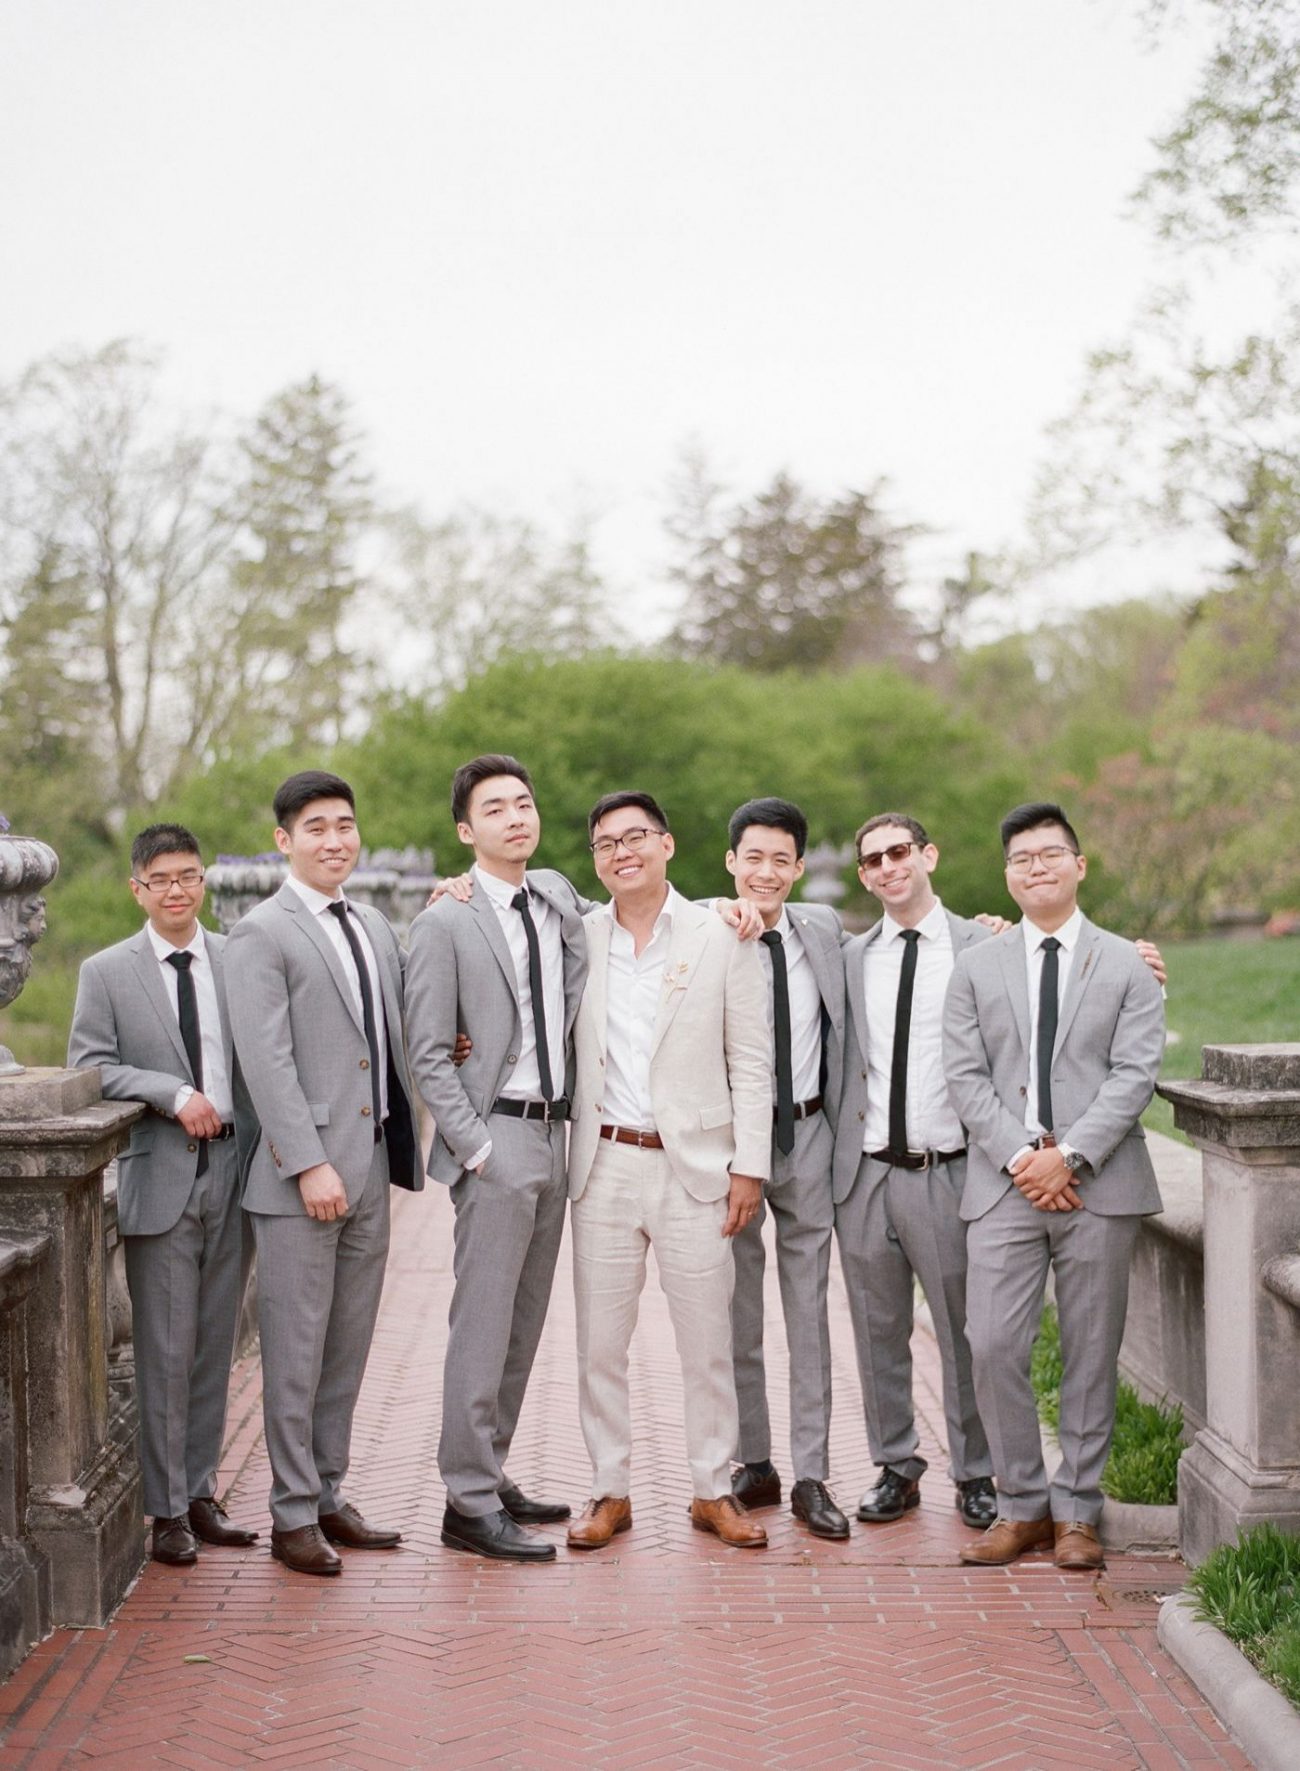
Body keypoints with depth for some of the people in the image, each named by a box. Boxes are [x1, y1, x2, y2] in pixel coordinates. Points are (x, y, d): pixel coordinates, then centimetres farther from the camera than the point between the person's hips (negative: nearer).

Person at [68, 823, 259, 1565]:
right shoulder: (106, 973, 2)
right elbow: (89, 1067, -3)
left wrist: (271, 1142, -3)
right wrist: (174, 1094, -14)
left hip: (233, 1173, 3)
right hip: (159, 1177, -3)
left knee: (216, 1343, 10)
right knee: (165, 1350, -1)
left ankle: (202, 1492, 22)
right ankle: (166, 1509, 9)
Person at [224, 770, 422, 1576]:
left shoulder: (375, 926, 15)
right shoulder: (261, 934, -7)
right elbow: (267, 1062, -13)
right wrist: (310, 1164, -18)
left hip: (370, 1170, 7)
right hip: (302, 1175, -7)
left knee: (349, 1345, 13)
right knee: (296, 1349, 0)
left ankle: (329, 1495, 23)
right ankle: (294, 1515, 9)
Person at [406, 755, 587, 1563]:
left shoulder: (557, 896, 11)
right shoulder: (446, 921, -8)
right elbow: (428, 1055, -10)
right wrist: (476, 1148, -14)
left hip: (554, 1133, 7)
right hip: (495, 1138, -7)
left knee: (525, 1322, 12)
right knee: (484, 1326, -5)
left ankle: (492, 1475, 23)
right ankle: (469, 1503, 1)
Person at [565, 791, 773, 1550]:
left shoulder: (723, 937, 0)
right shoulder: (578, 937, 6)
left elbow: (750, 1062, 1)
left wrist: (750, 1167, -5)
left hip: (694, 1167, -2)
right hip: (604, 1165, 2)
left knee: (709, 1344, 3)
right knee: (600, 1343, 6)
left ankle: (715, 1491, 16)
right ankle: (611, 1492, 17)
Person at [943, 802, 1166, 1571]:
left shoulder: (1127, 965, 7)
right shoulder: (976, 966, 12)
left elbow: (1135, 1074, -3)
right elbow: (967, 1077, 4)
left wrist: (1070, 1155, -13)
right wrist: (1021, 1156, -10)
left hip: (1099, 1184, -1)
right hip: (1004, 1186, 1)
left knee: (1092, 1354, 3)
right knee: (994, 1347, -6)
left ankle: (1077, 1511, 14)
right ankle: (1022, 1506, 8)